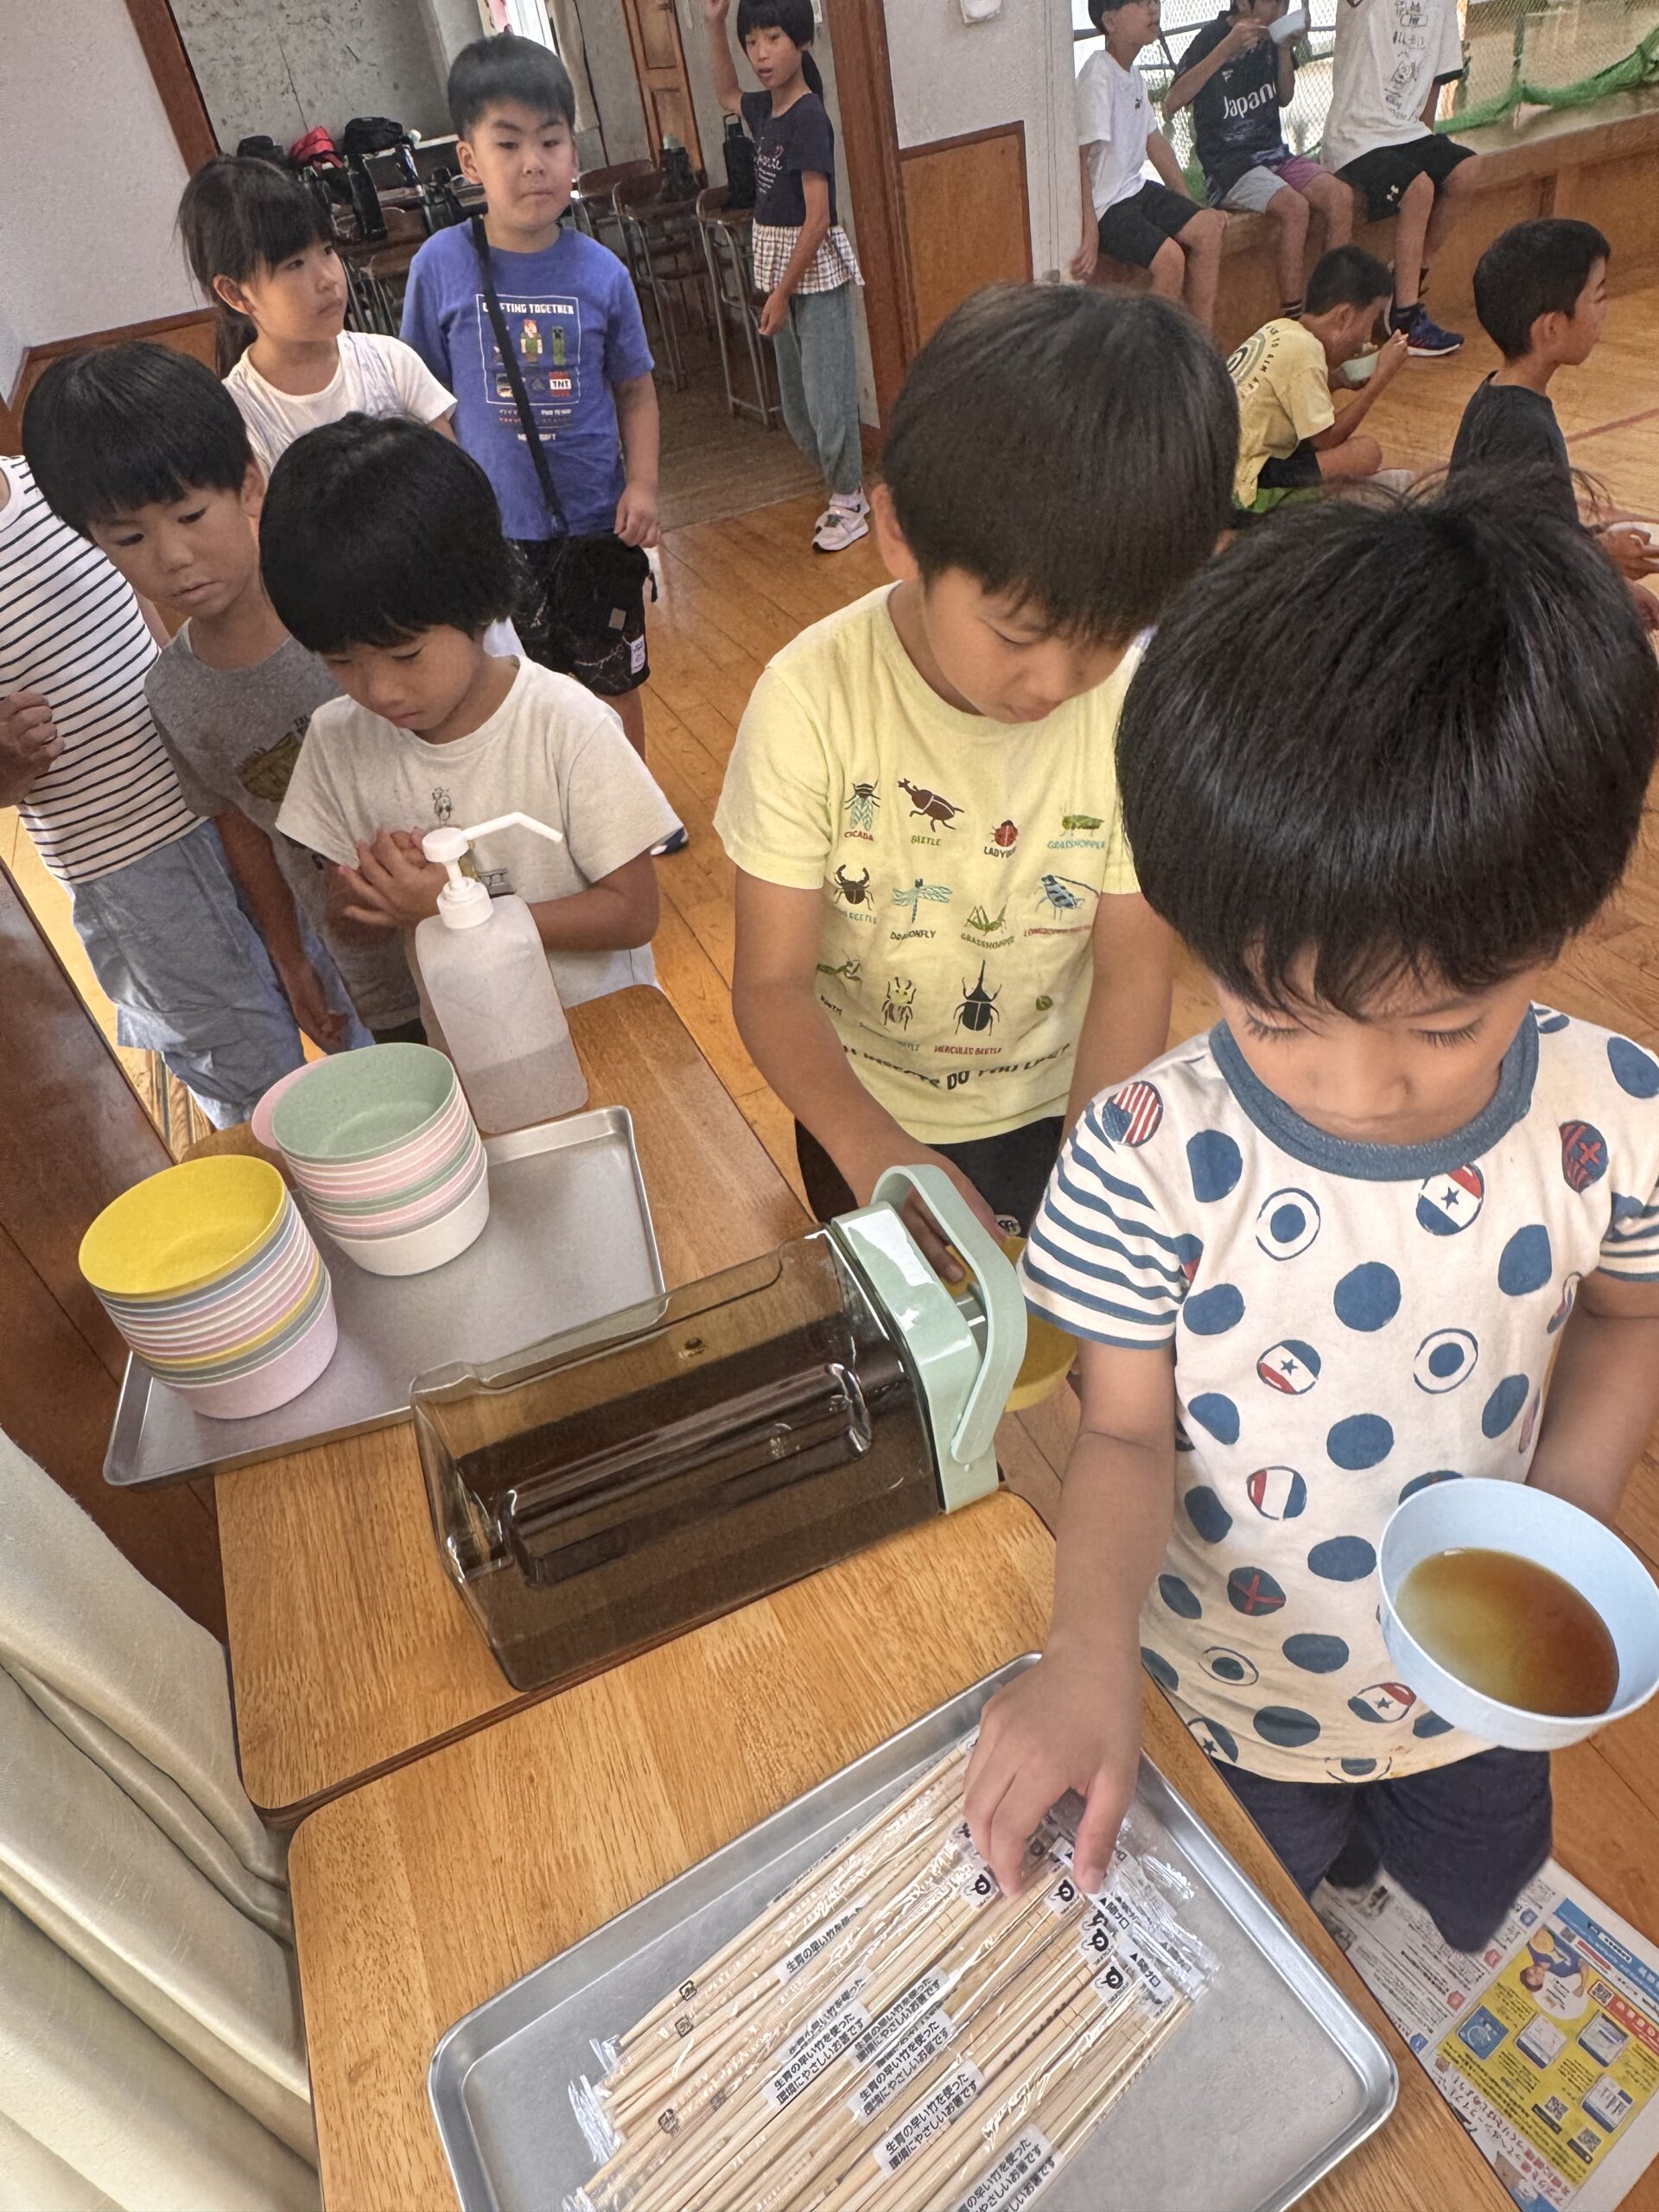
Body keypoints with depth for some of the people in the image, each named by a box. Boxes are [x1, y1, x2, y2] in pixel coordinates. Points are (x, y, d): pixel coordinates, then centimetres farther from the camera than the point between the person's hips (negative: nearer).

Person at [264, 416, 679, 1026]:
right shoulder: (336, 738, -2)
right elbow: (350, 913, 8)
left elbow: (633, 912, -12)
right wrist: (375, 892, -14)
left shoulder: (568, 728, -15)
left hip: (598, 1029, -4)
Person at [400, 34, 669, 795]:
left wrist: (643, 484, -9)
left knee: (614, 680, 15)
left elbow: (634, 390, 4)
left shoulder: (599, 271, -5)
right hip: (493, 527, 0)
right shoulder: (441, 267, -7)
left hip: (596, 523, 1)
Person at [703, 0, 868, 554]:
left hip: (814, 270, -9)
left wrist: (782, 293, -20)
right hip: (776, 264, 9)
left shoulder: (808, 117, -15)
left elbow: (817, 218, -20)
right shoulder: (766, 107, 8)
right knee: (796, 402, 12)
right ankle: (847, 491, 25)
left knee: (827, 391, -6)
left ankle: (849, 506, 7)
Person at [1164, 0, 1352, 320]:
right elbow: (1170, 105, -20)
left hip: (1273, 152, 7)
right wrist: (1228, 48, -25)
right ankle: (1293, 318, -23)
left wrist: (1285, 51, 2)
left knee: (1340, 196, -18)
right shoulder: (1211, 38, -8)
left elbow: (1284, 99, 21)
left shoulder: (1272, 36, 10)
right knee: (1294, 206, -32)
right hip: (1228, 164, -6)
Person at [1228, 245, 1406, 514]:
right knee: (1365, 452, -14)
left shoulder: (1280, 330, 10)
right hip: (1240, 490, -9)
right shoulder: (1304, 350, -15)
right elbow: (1326, 441, -12)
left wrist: (1340, 376, 9)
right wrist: (1380, 378, -6)